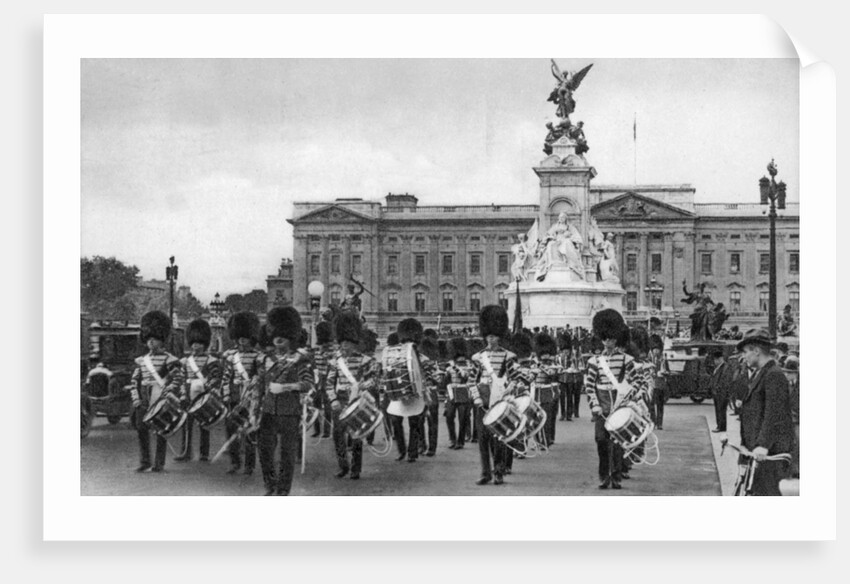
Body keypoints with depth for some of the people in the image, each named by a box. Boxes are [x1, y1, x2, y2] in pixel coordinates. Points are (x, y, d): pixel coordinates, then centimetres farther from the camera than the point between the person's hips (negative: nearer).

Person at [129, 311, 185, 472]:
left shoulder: (169, 359, -4)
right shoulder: (141, 360, 12)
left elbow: (178, 379, -10)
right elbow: (134, 380, 14)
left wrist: (167, 395, -18)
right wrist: (136, 399, 3)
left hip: (161, 398, -5)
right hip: (144, 399, 5)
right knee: (141, 428, 0)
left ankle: (159, 463, 4)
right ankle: (144, 462, 9)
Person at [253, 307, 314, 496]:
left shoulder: (301, 360, -2)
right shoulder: (268, 360, 12)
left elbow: (309, 385, -15)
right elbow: (259, 387, 14)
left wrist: (285, 387, -26)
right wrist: (254, 412, 8)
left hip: (290, 414, -4)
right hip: (269, 412, 4)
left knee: (287, 453, 2)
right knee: (265, 450, 1)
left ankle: (283, 492, 11)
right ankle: (270, 487, 18)